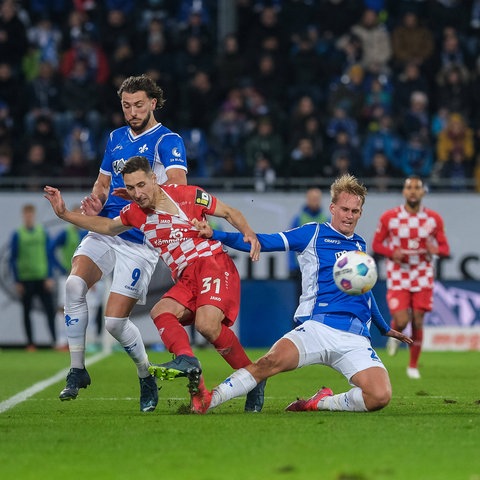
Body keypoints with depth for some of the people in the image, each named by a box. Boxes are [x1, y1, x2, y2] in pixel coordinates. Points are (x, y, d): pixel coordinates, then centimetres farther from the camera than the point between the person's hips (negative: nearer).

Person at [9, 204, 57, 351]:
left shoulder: (43, 233, 6)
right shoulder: (17, 235, 2)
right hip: (25, 280, -1)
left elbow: (49, 256, 8)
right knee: (27, 312, 3)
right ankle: (30, 343, 9)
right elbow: (13, 259, 3)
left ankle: (55, 340, -6)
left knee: (50, 309, -7)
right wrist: (17, 281, -3)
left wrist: (50, 277, 0)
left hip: (42, 278, 1)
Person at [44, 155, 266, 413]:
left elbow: (230, 213, 4)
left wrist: (249, 234, -14)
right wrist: (65, 214, 23)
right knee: (160, 312, -22)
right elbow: (108, 227, 30)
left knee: (207, 324, -28)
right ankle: (187, 360, -45)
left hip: (213, 264, -6)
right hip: (185, 279, 7)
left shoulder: (188, 196, -5)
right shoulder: (135, 213, 12)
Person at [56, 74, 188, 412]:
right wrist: (95, 203, 2)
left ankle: (147, 379, 16)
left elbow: (179, 185, -19)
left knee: (115, 320, -11)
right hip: (105, 230, 5)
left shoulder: (167, 140, -4)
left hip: (140, 241, -5)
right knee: (74, 284, -23)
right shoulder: (116, 138, 17)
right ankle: (77, 371, -12)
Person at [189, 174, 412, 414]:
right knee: (270, 362, -31)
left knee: (380, 396, -21)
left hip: (355, 340, 4)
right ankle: (208, 400, -26)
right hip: (317, 328, -4)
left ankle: (320, 403, 0)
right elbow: (264, 242, 0)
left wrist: (385, 328, 46)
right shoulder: (313, 234, 8)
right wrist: (215, 235, -10)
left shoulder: (359, 245, 23)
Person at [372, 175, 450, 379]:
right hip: (398, 276, -2)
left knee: (417, 322, 1)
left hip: (423, 277, 2)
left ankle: (413, 366, 17)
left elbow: (445, 248, 5)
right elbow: (376, 244, 2)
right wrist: (392, 252, -19)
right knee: (402, 321, -15)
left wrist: (436, 249, -20)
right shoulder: (389, 217, -5)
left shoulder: (433, 219, -1)